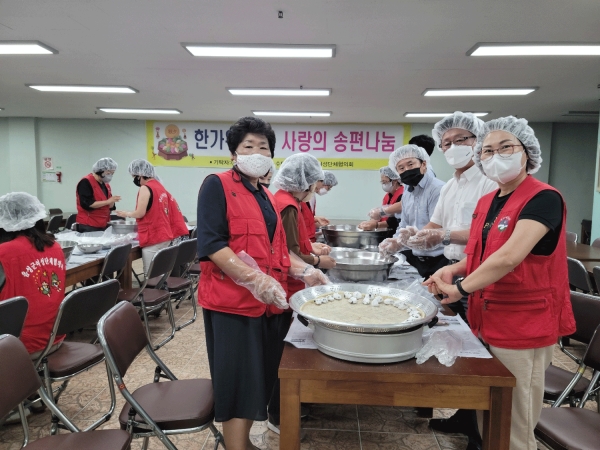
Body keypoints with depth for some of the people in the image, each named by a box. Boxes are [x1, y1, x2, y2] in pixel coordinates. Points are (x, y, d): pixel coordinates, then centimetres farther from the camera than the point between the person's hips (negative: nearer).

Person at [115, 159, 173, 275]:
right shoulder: (159, 186, 14)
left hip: (153, 239, -9)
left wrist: (126, 214, 3)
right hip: (164, 236, 9)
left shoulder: (145, 188, -12)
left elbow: (140, 213, -15)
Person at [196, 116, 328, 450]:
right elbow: (211, 243, -17)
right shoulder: (217, 185, -7)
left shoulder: (267, 197, 16)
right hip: (232, 300, -7)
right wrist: (254, 278, -26)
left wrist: (304, 271, 3)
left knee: (261, 378, 17)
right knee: (239, 382, 1)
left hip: (269, 301, 8)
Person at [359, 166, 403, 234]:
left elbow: (396, 222, -20)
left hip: (397, 233, -7)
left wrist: (376, 225, -24)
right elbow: (380, 215, 9)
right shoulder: (387, 196, 14)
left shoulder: (402, 196, -14)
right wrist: (370, 223, -11)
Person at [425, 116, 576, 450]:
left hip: (523, 328, -7)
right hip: (487, 321, 7)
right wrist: (454, 270, -1)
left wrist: (460, 288, -21)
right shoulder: (486, 202, 8)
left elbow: (510, 256, -29)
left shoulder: (544, 199, -17)